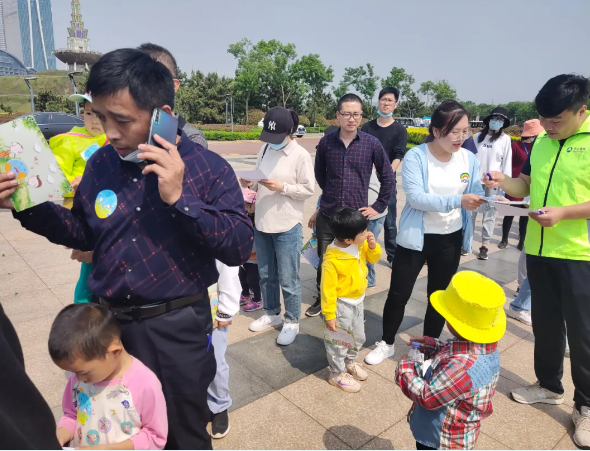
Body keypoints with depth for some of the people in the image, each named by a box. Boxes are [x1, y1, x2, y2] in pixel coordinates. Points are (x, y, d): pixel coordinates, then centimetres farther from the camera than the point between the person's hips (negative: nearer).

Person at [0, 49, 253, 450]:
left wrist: (180, 198, -28)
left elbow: (240, 247, -19)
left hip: (178, 327, -4)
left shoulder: (209, 168, -14)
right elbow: (85, 235, 13)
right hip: (110, 323, 5)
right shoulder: (101, 163, 0)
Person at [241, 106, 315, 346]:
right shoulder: (265, 149, 5)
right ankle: (271, 314, 38)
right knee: (266, 275, 19)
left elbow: (308, 190, -11)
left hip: (287, 227, -6)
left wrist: (282, 187, -21)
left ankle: (292, 322, 24)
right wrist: (251, 183, -8)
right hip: (262, 223, 6)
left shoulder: (301, 155, -11)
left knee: (288, 279, 6)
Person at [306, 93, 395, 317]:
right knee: (324, 261, 12)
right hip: (327, 215, 1)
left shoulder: (372, 144, -6)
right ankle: (322, 299, 34)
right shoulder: (326, 142, -3)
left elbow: (388, 178, 3)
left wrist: (378, 206, 0)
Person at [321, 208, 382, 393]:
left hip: (358, 301, 8)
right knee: (338, 342, 11)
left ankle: (349, 362, 50)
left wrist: (373, 246, -16)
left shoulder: (360, 245, -11)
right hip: (341, 305, -7)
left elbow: (374, 258, 6)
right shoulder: (332, 260, -31)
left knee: (358, 337, 25)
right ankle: (337, 374, 33)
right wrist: (329, 315, -18)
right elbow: (327, 289, -23)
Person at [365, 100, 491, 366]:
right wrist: (457, 200, -33)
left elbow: (476, 196, -1)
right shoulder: (415, 156, -15)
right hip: (416, 237, -3)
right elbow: (416, 198, -25)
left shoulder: (469, 159, -2)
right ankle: (386, 343, 28)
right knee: (398, 294, 5)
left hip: (450, 239, 4)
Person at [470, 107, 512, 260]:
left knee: (489, 214, 4)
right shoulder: (478, 136, 4)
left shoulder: (505, 139, 0)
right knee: (470, 211, 4)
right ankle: (467, 242, 15)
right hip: (475, 180, 1)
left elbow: (507, 162, 1)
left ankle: (485, 245, 11)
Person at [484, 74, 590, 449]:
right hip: (539, 249, 6)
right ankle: (549, 385, 37)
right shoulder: (541, 143, 6)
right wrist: (504, 182, -8)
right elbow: (526, 187, 12)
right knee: (545, 323, 17)